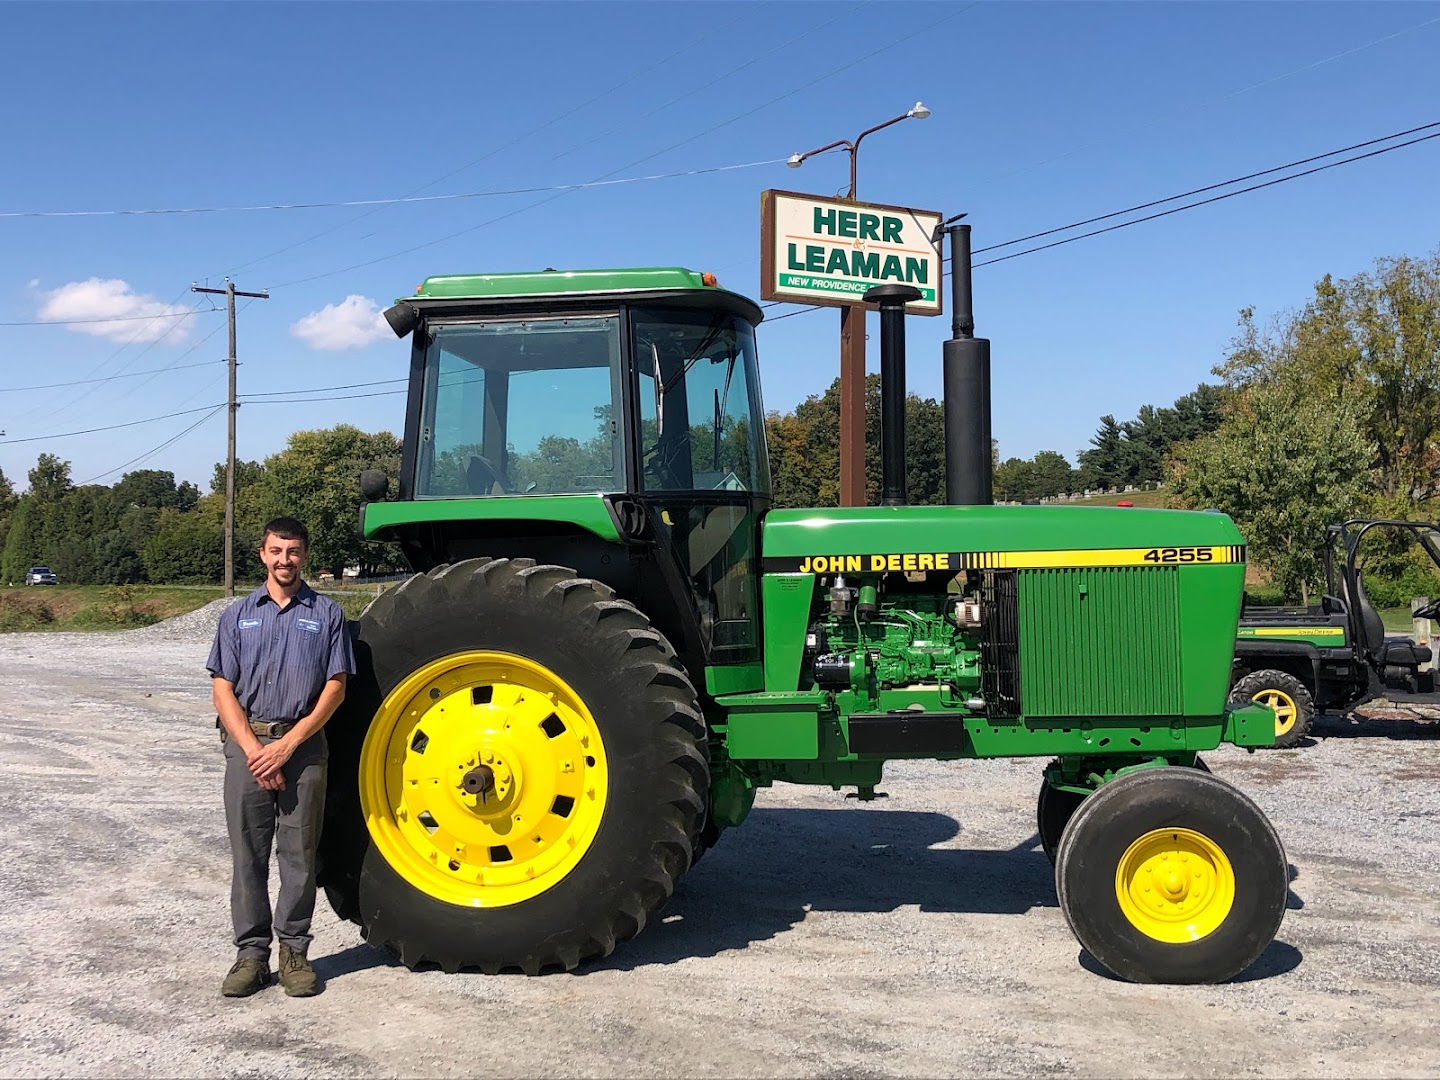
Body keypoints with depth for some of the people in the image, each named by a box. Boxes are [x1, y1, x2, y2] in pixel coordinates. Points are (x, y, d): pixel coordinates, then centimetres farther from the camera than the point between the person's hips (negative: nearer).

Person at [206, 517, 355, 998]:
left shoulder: (327, 614, 4)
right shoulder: (238, 615, 9)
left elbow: (335, 688, -1)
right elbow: (223, 688, 4)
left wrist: (287, 745, -10)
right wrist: (254, 748, -9)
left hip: (302, 745, -1)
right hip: (246, 745, 1)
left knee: (300, 854, 4)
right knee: (247, 855, 5)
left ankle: (294, 950, 14)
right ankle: (251, 953, 14)